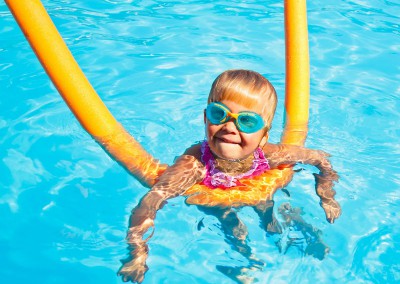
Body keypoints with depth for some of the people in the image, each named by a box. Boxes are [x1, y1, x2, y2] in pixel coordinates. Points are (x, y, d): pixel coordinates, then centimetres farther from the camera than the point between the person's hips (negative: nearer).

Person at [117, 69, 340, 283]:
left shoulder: (271, 156, -29)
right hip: (213, 209, -2)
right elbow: (150, 203, -40)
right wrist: (138, 256, -46)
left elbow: (321, 159, -11)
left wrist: (327, 199, -9)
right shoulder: (194, 165, -38)